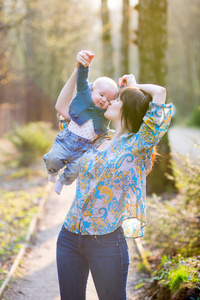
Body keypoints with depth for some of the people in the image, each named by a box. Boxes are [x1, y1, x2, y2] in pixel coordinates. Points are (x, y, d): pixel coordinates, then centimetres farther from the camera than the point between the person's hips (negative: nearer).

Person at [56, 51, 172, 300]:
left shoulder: (138, 145, -5)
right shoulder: (98, 141, 11)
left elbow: (160, 92, -16)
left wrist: (135, 86, 5)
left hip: (107, 241, -5)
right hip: (69, 237, 6)